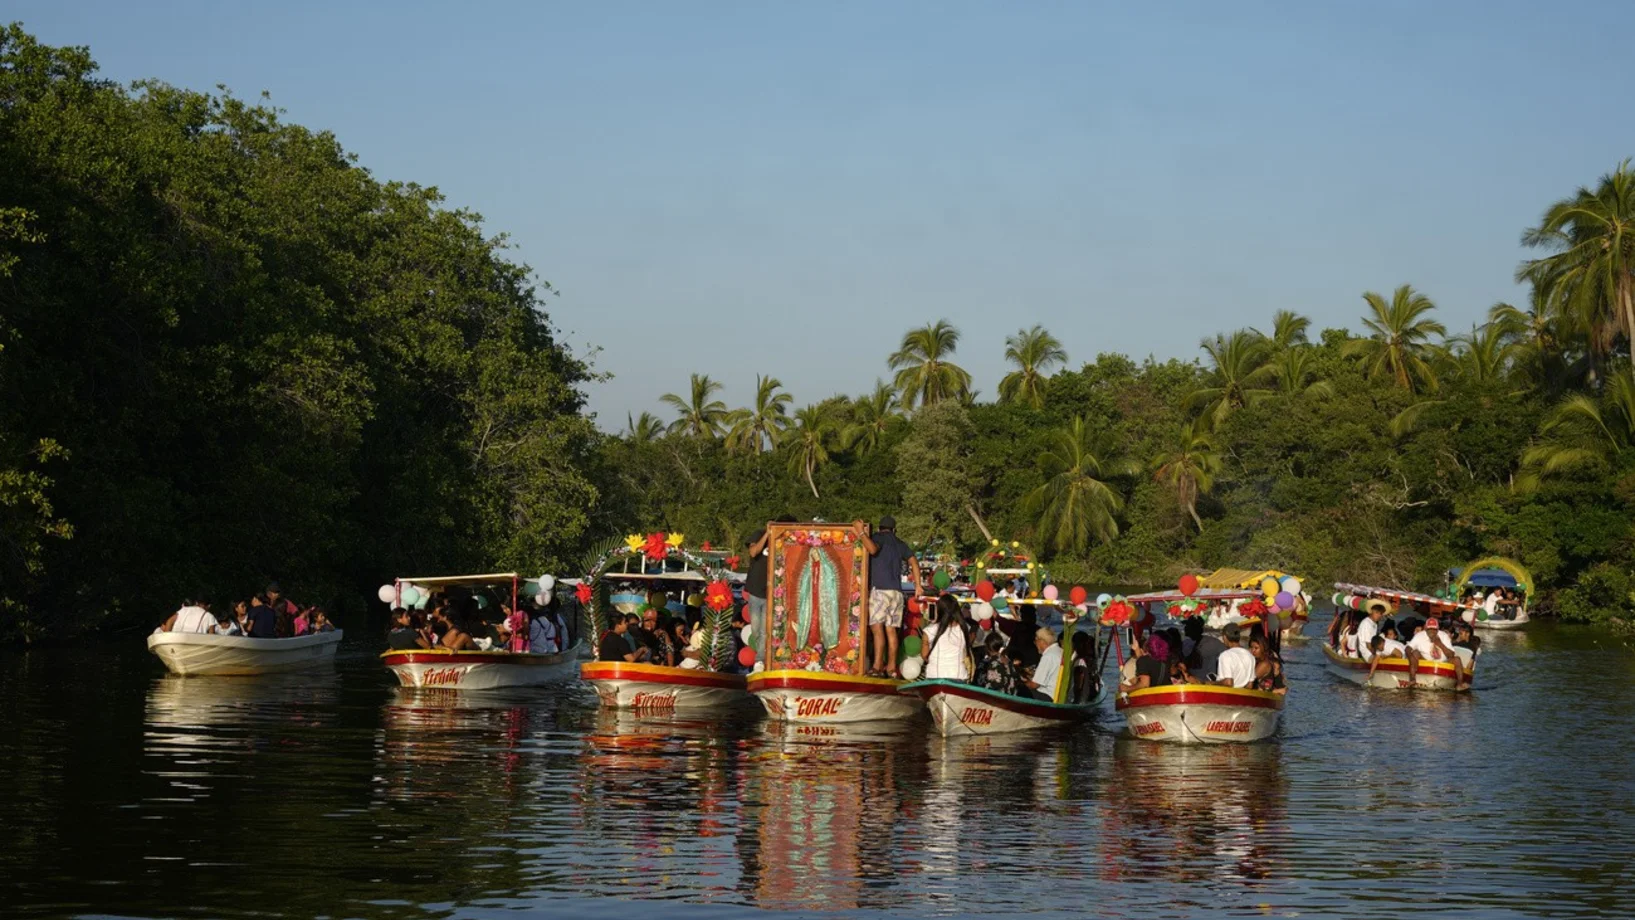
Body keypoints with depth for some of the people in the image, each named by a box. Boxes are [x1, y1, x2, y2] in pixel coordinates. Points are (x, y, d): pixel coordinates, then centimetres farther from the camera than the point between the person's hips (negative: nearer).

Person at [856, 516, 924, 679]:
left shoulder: (878, 538, 2)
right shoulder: (900, 544, 20)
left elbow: (873, 549, -20)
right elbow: (914, 561, 14)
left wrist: (861, 532, -15)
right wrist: (918, 586, 15)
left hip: (879, 589, -6)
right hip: (897, 592, 6)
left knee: (877, 628, -13)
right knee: (891, 630, 8)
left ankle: (877, 666, -23)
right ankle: (891, 667, 7)